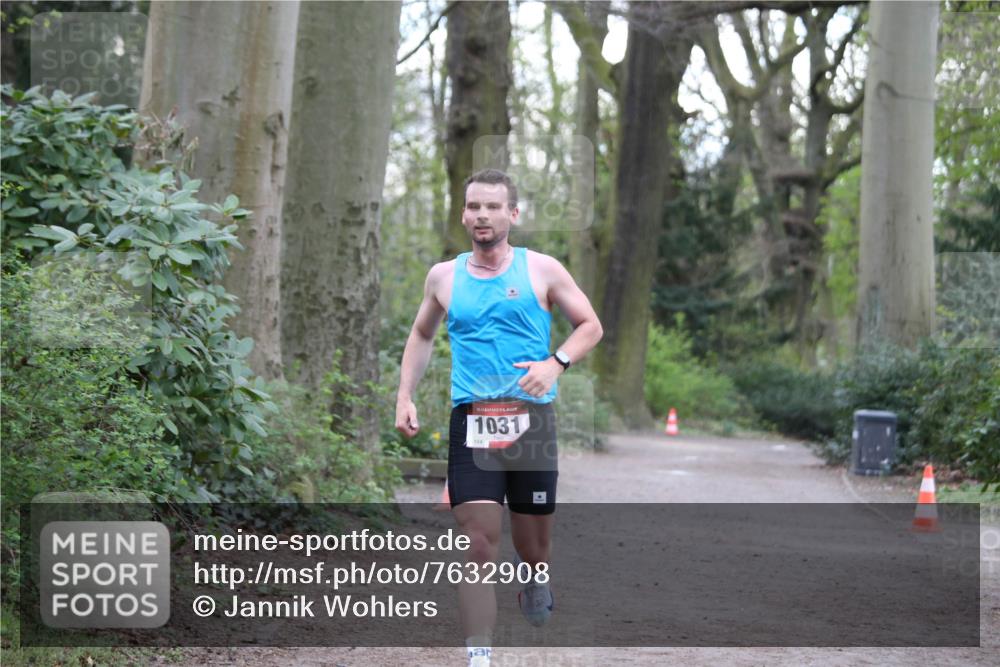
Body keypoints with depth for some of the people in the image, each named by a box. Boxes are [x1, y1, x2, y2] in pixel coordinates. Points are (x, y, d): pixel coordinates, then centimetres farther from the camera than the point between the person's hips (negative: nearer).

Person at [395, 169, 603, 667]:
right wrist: (405, 396, 13)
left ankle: (535, 584, 46)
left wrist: (556, 363, -11)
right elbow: (421, 336, 24)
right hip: (471, 421, 1)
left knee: (532, 546, 10)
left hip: (531, 419, -1)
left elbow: (590, 326, 6)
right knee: (478, 546, -11)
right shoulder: (444, 276, 9)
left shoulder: (541, 270, 2)